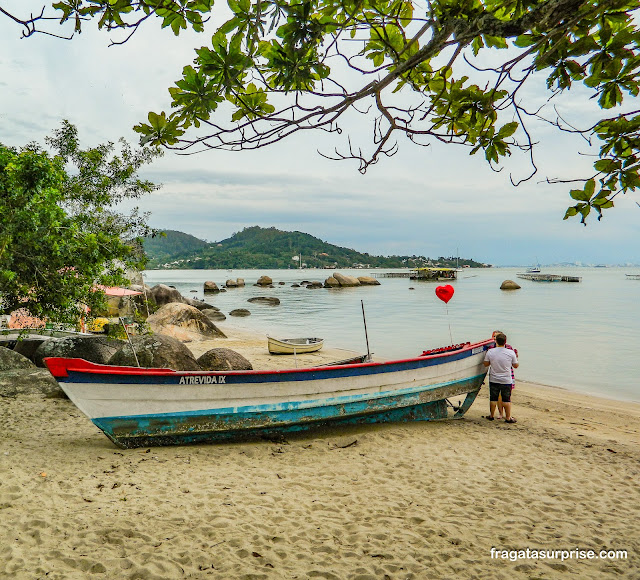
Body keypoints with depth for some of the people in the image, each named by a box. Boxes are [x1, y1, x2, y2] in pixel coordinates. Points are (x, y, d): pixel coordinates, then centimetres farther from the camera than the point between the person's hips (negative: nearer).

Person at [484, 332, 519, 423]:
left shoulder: (490, 352, -10)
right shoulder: (511, 353, -10)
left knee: (493, 398, 12)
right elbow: (516, 366, 2)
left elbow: (486, 364, 0)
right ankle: (508, 417, 15)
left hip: (493, 380, 1)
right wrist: (516, 357, 19)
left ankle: (491, 416, 22)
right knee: (506, 399, 9)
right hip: (506, 381, -1)